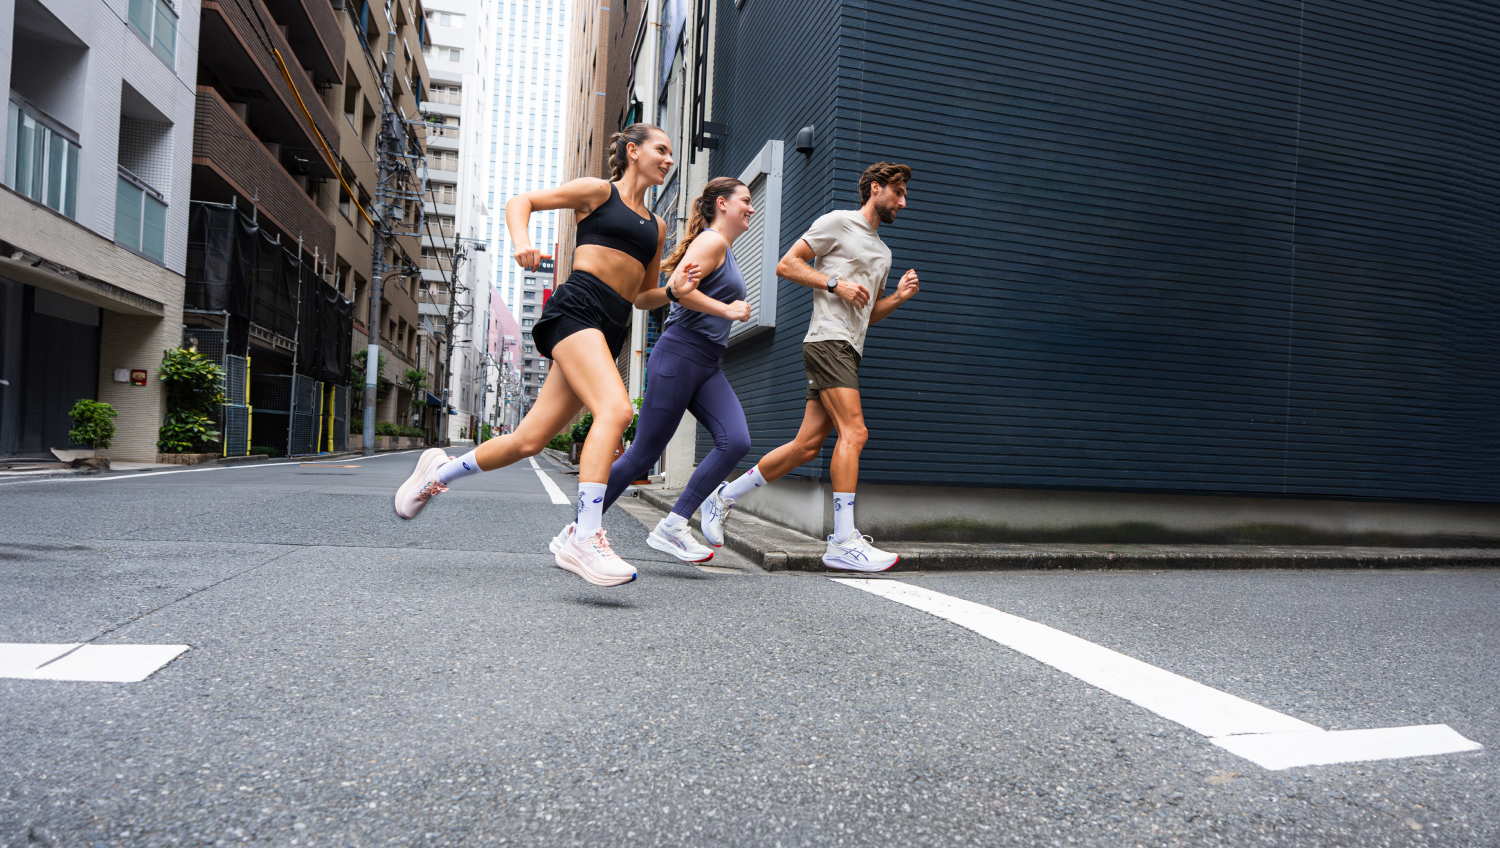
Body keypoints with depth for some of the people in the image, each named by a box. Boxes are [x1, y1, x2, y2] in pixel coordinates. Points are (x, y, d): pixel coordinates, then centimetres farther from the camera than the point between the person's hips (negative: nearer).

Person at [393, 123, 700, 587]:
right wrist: (522, 243, -13)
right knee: (615, 409, -30)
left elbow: (642, 296, 29)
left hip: (611, 330, 6)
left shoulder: (657, 227, 25)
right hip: (577, 309, -6)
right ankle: (584, 538, -32)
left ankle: (440, 471, 25)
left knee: (530, 440, 2)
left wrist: (672, 290, 8)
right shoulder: (599, 191, 8)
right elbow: (520, 201, 7)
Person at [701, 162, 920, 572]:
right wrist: (836, 283, -11)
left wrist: (898, 297, 11)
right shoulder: (838, 222, 2)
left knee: (807, 446, 3)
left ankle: (724, 497, 15)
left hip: (848, 351, 9)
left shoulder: (883, 252, 28)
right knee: (853, 432, -18)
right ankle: (844, 541, -17)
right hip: (828, 341, -8)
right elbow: (787, 264, -3)